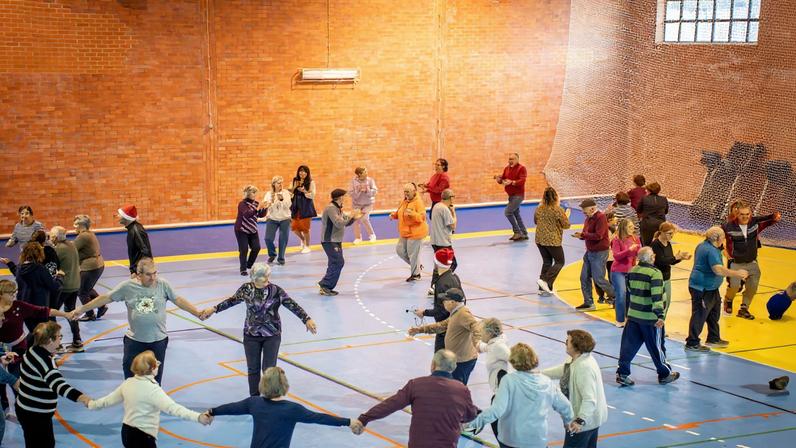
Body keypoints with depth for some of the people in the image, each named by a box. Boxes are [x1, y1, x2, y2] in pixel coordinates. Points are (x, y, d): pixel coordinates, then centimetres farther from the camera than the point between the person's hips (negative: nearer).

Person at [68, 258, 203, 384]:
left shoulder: (163, 285, -7)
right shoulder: (127, 286, -8)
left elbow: (179, 300, -2)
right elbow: (105, 298, -3)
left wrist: (198, 313, -9)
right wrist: (81, 309, -2)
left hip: (158, 340, 0)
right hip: (134, 340, 0)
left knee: (155, 376, 11)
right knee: (130, 374, 11)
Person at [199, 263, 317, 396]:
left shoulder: (276, 290, -12)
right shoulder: (246, 289, -5)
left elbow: (293, 305, -13)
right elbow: (232, 301, 11)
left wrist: (307, 319, -22)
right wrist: (214, 309, 15)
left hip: (272, 335, -2)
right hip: (251, 335, 2)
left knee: (269, 369, -1)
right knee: (253, 369, 9)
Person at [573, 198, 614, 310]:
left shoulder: (600, 217, -16)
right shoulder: (589, 218, 11)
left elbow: (598, 235, -24)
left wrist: (583, 234, -20)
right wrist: (580, 235, -9)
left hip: (599, 252, -9)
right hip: (589, 251, 9)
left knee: (598, 279, -5)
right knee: (584, 278, 6)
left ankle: (614, 296, 14)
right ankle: (588, 302, 13)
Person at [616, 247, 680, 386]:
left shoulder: (632, 271, 6)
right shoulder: (654, 273, -15)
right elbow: (656, 297, -23)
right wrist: (660, 315, -25)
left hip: (633, 316, 6)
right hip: (650, 317, -6)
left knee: (629, 345, 7)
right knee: (657, 347, 7)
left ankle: (622, 373, 4)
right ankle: (665, 374, 21)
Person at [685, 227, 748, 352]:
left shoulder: (703, 246, 12)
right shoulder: (711, 251, -22)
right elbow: (718, 270, -31)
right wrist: (737, 273, -25)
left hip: (709, 288, 11)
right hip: (703, 289, -11)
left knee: (714, 312, 20)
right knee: (699, 315, -6)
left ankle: (713, 339, 31)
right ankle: (692, 343, -2)